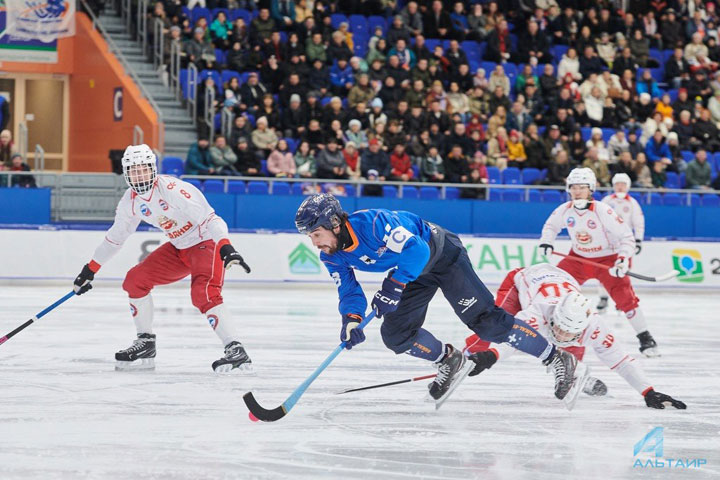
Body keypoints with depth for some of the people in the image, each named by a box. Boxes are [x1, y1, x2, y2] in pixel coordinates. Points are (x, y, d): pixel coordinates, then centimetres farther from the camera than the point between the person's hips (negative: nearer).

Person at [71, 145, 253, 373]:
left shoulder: (171, 189, -27)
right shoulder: (131, 200, -1)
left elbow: (208, 218, -33)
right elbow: (115, 236, 13)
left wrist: (226, 247, -47)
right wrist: (90, 269, 16)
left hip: (206, 242, -9)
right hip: (179, 247, 9)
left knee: (203, 294, -30)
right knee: (135, 280, 3)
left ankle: (237, 352, -30)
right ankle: (145, 345, 15)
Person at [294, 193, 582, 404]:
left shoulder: (373, 223, -35)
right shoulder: (332, 256, -11)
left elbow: (416, 249, -37)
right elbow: (349, 290, -5)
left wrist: (394, 285, -41)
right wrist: (351, 319, -25)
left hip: (441, 253, -8)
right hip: (415, 273, 8)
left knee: (484, 319, -12)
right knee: (395, 334, -5)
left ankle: (557, 359, -4)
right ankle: (449, 362, 19)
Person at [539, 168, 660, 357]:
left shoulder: (603, 212, -26)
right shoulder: (565, 210, -10)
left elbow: (626, 236, -23)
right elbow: (551, 225, 12)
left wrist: (623, 259, -35)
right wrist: (546, 242, -6)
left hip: (608, 259, -5)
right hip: (579, 258, 5)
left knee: (624, 296, -19)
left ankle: (645, 339, -10)